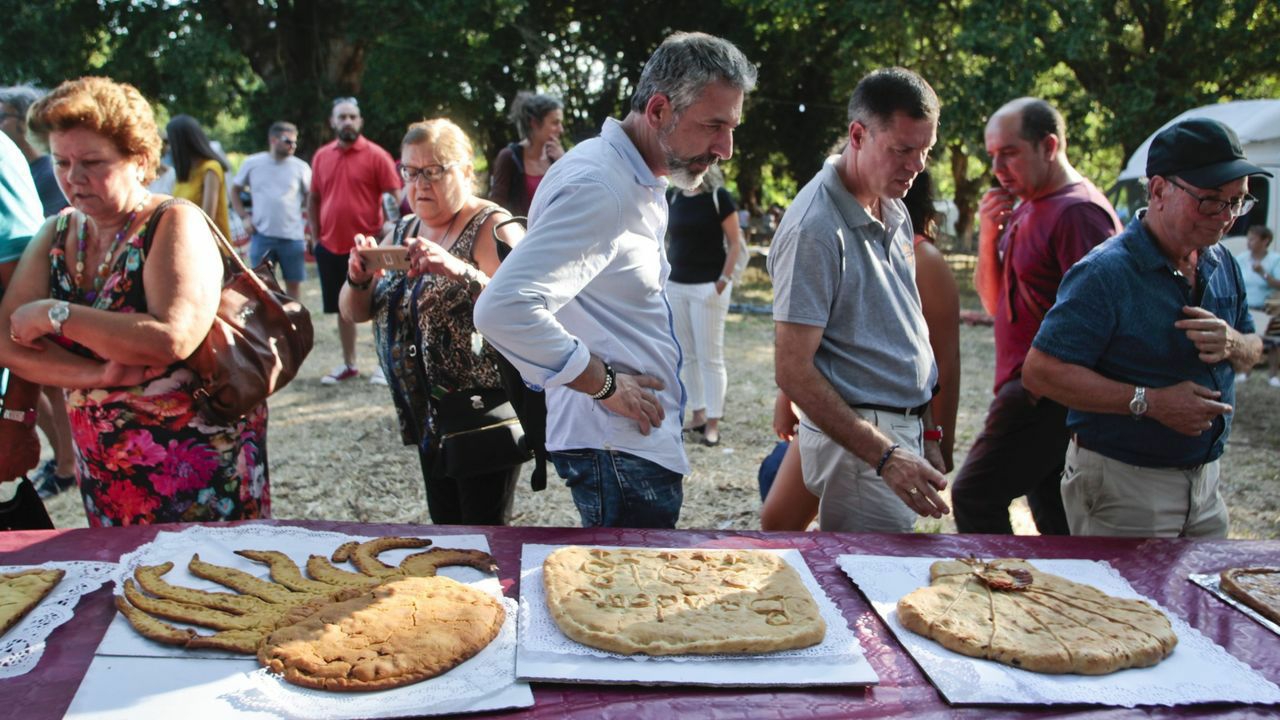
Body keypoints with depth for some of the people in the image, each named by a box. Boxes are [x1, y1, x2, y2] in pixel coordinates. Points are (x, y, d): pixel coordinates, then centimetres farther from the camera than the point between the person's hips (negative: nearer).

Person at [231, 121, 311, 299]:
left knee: (293, 283, 6)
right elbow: (235, 190, 14)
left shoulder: (301, 167, 1)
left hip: (292, 236, 0)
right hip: (262, 234, 0)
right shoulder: (252, 163, 3)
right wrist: (244, 217, 2)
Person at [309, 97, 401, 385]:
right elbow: (313, 198, 16)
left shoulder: (376, 155, -6)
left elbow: (394, 197, -6)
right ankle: (348, 364, 25)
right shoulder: (321, 156, 7)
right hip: (330, 247, 5)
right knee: (342, 308, 14)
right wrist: (315, 237, 9)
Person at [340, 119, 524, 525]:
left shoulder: (491, 227, -11)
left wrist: (460, 271, -37)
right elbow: (354, 312, 12)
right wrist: (358, 278, -9)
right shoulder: (403, 231, 11)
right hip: (430, 416, 7)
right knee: (445, 528, 15)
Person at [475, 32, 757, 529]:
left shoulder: (637, 184, 13)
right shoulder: (596, 186, -20)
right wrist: (604, 384, -20)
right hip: (619, 448, -10)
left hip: (641, 442, 10)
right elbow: (504, 309, -31)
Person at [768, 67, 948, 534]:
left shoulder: (894, 213, 11)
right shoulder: (816, 227, -18)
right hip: (857, 440, -9)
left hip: (904, 434, 9)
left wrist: (928, 434, 15)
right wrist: (885, 457, -24)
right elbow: (793, 371, -21)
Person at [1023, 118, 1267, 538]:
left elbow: (1253, 351, 18)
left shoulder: (1223, 265, 7)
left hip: (1205, 480, 8)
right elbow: (1040, 372, -24)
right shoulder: (1106, 273, -19)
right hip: (1122, 487, -8)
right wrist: (1150, 402, -25)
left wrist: (1233, 345, -8)